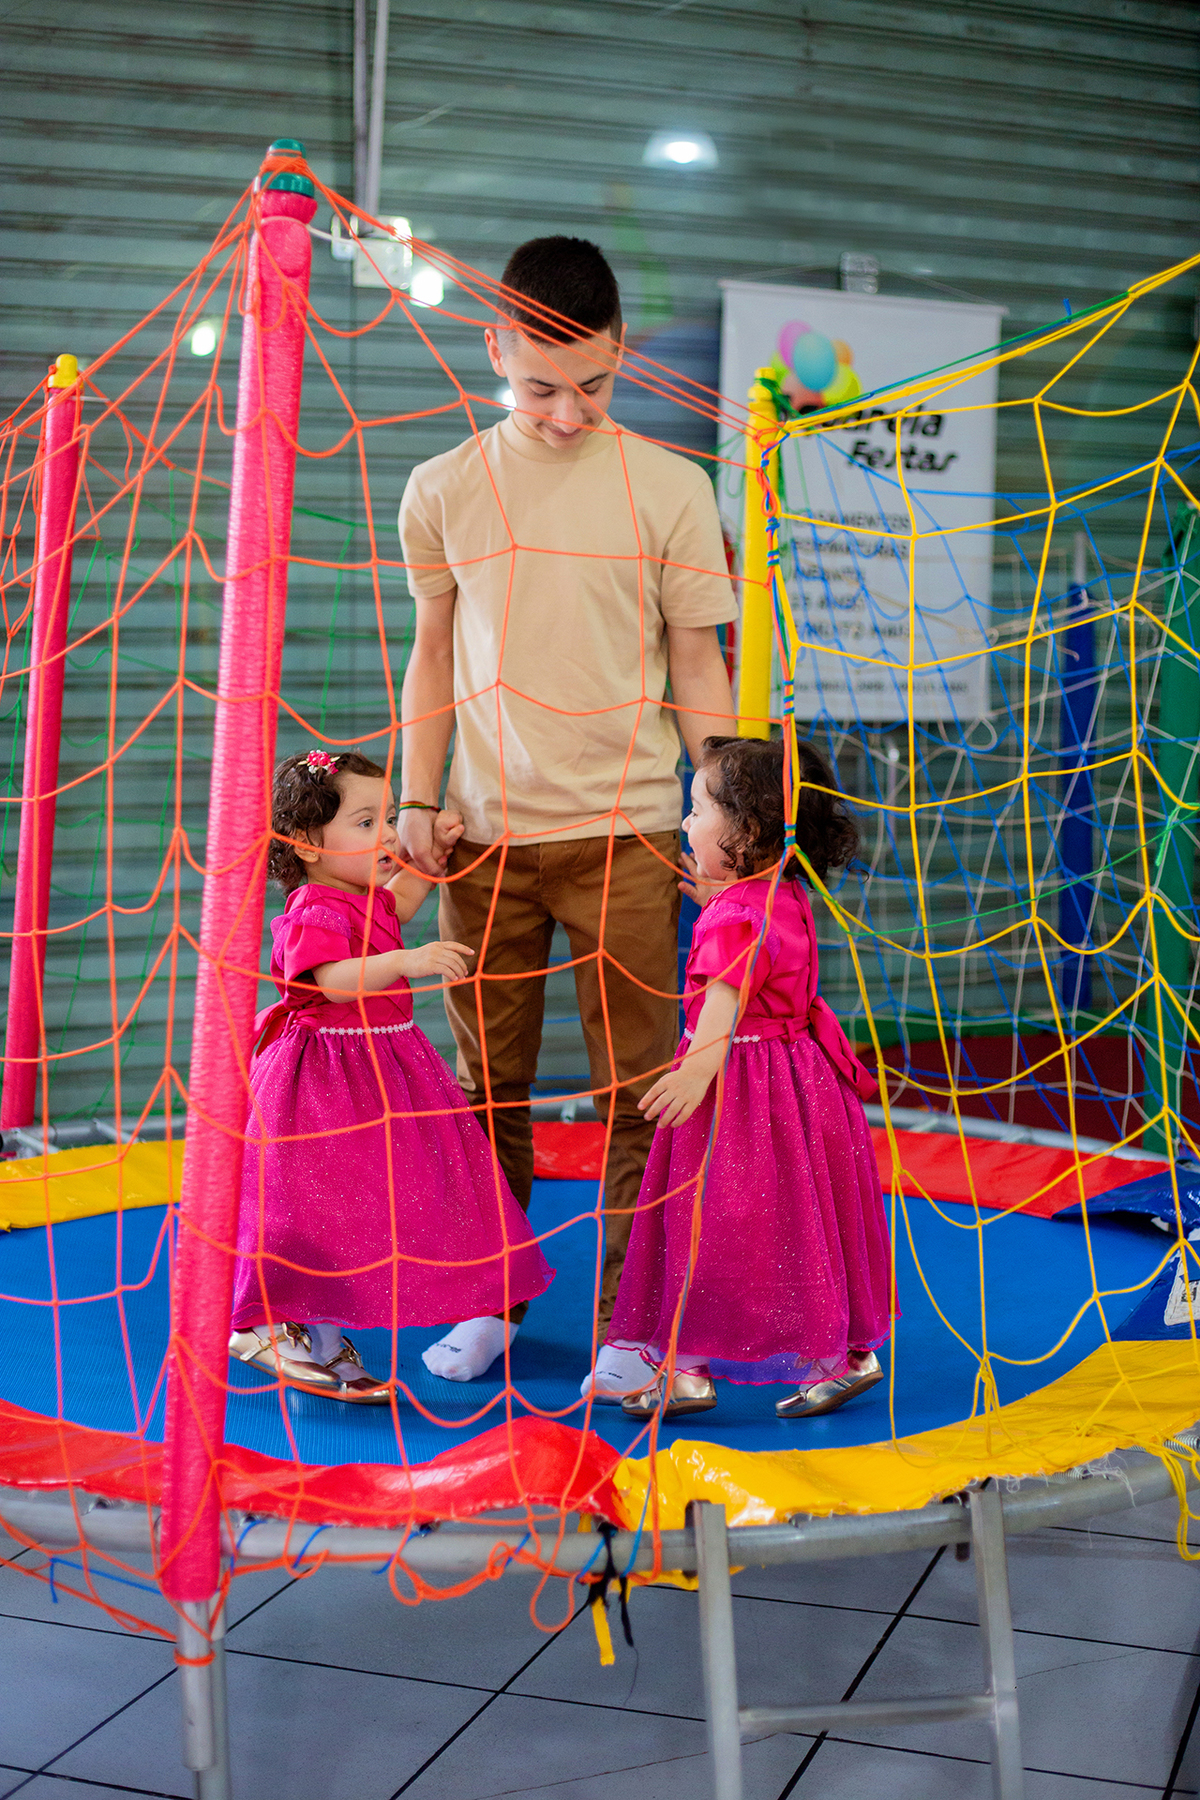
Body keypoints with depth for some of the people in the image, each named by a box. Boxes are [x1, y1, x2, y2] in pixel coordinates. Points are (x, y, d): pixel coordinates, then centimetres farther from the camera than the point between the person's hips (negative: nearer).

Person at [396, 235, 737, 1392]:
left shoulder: (669, 490, 0)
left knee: (635, 1087, 0)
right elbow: (434, 652, 13)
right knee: (487, 1082, 8)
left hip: (623, 830, -2)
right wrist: (415, 798, 5)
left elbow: (695, 666, 5)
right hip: (484, 830, 2)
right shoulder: (443, 490, 6)